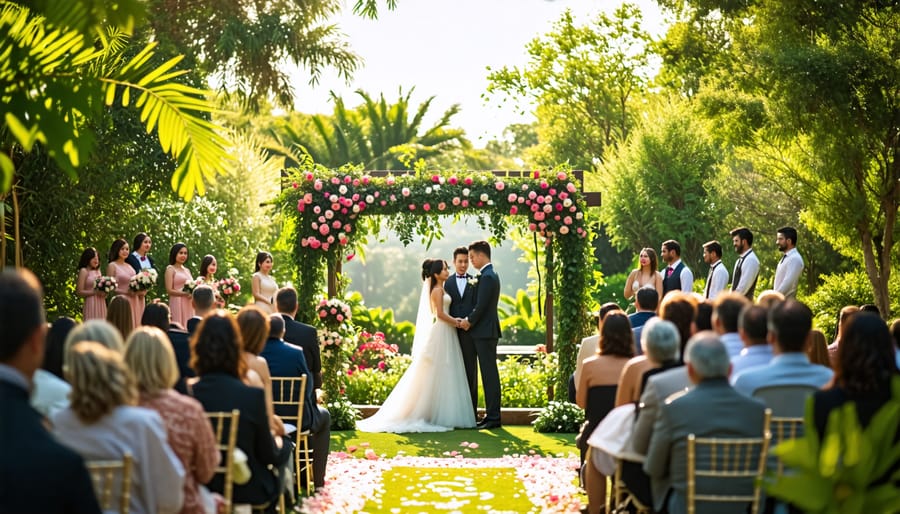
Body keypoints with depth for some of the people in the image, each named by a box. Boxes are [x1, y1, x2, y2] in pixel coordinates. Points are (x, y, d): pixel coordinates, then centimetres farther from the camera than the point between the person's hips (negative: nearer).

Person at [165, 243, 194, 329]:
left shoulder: (187, 270, 19)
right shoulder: (170, 269, 0)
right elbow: (169, 290, -8)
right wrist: (185, 294, -18)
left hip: (189, 304, 6)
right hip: (177, 302, -6)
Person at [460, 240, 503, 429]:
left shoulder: (487, 277, -15)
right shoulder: (489, 275, 17)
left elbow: (481, 305, -19)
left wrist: (469, 321, -5)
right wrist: (469, 320, 9)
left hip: (485, 331, -10)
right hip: (485, 331, 10)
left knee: (489, 373, -7)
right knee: (488, 373, 11)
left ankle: (493, 417, -6)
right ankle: (491, 415, 14)